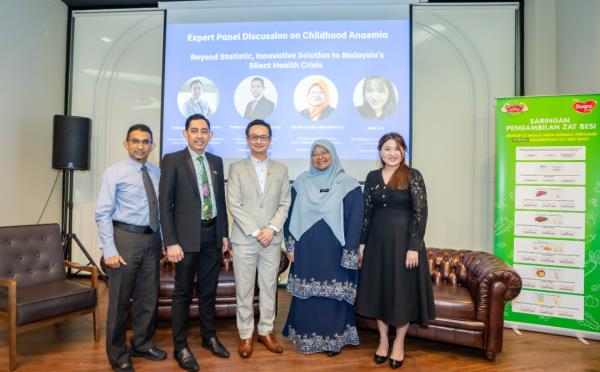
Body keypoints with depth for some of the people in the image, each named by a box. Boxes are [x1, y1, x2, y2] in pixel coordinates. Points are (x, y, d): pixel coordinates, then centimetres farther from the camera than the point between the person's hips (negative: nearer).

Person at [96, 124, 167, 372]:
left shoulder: (157, 173, 7)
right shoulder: (115, 173, -6)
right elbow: (103, 214, -10)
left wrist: (165, 240, 9)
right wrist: (109, 250, -15)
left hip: (152, 239, 5)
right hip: (125, 237, -5)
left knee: (148, 296, 16)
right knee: (120, 298, 6)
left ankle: (143, 344, 36)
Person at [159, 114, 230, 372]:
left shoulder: (216, 161, 9)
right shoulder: (172, 160, -5)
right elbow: (165, 204, -8)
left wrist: (224, 233, 10)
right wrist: (171, 242, -14)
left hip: (212, 234, 5)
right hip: (187, 235, -4)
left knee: (208, 290, 16)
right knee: (183, 293, 7)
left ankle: (209, 336, 33)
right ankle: (181, 346, 22)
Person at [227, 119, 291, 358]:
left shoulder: (281, 170, 9)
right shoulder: (236, 168, 1)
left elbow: (285, 204, 4)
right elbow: (234, 205, -6)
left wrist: (272, 229, -11)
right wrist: (255, 232, -13)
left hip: (272, 240, 2)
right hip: (244, 240, -2)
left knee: (269, 288, 11)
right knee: (244, 291, 6)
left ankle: (266, 332, 26)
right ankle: (245, 335, 21)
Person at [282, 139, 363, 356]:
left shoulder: (348, 184, -4)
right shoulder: (301, 182, 5)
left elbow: (355, 221, -6)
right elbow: (291, 215, 7)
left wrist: (349, 253, -10)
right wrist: (290, 246, 2)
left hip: (334, 252, -2)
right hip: (306, 250, 3)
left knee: (333, 295, 6)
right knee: (306, 294, 10)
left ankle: (334, 339, 23)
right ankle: (306, 337, 28)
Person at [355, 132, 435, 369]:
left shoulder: (412, 176, -6)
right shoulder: (372, 177, 6)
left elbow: (421, 212, -10)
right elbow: (367, 211, 8)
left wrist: (414, 246, -16)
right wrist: (362, 242, 6)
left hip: (403, 239, -4)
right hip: (377, 239, 4)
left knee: (403, 290, 6)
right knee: (378, 288, 10)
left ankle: (399, 343, 24)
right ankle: (383, 340, 27)